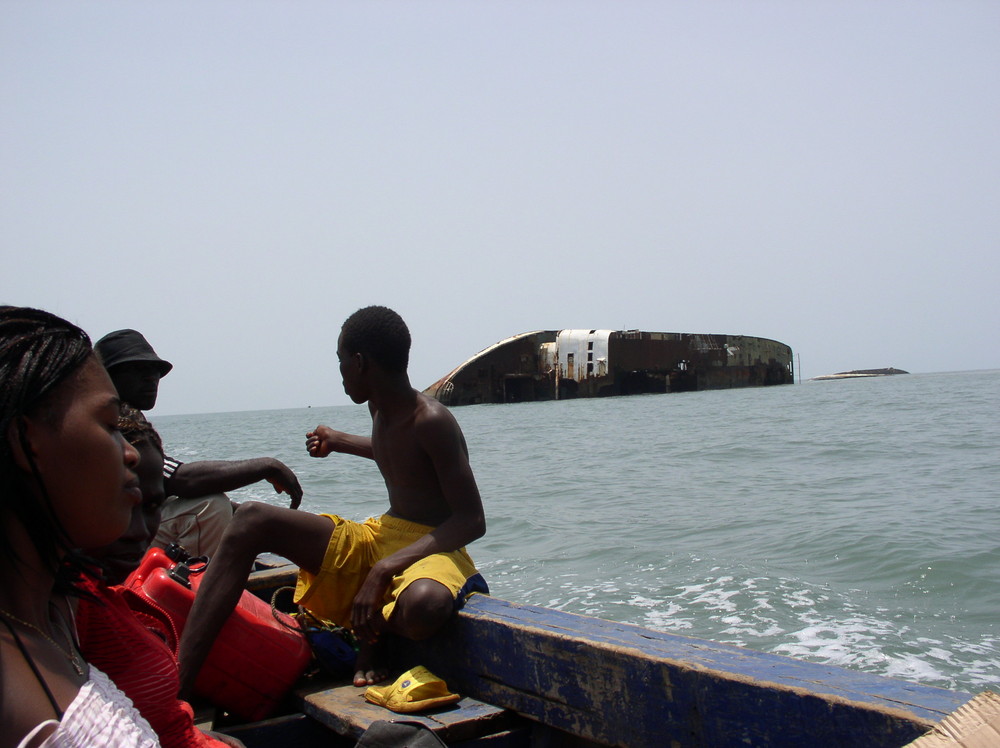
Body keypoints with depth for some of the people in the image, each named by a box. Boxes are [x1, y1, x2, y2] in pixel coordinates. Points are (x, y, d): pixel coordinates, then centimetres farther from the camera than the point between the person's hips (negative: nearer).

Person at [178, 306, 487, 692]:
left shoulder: (432, 421, -17)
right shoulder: (381, 410, 7)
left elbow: (472, 521, -22)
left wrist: (386, 568, -29)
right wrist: (339, 442, 40)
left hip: (432, 547, -7)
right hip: (378, 536, 8)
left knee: (424, 604, -46)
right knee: (251, 519, -10)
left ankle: (372, 629, -6)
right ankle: (178, 680, -22)